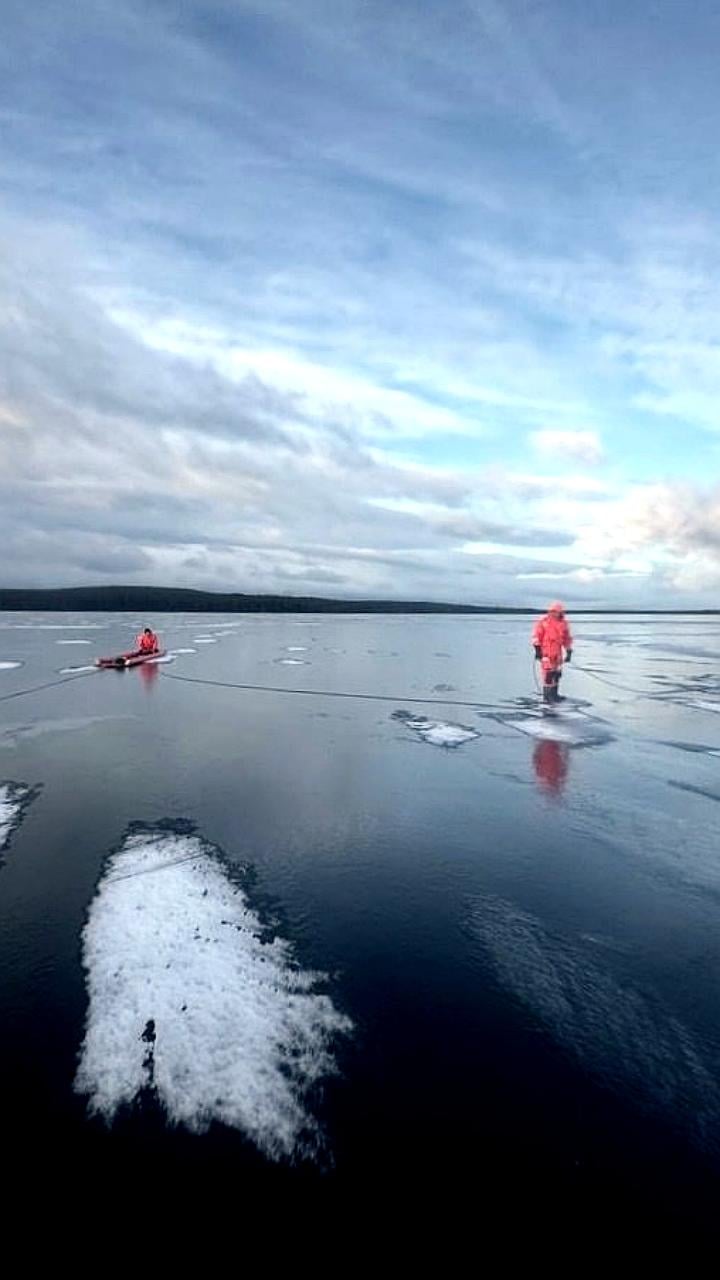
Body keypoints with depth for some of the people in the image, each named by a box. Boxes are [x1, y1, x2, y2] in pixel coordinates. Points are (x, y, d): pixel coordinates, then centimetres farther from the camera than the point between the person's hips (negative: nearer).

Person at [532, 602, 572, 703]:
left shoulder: (563, 623, 10)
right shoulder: (543, 622, -6)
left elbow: (567, 638, 16)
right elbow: (536, 635, -6)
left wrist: (569, 652, 14)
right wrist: (537, 648, -10)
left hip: (557, 653, 6)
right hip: (546, 652, -6)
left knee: (557, 673, 11)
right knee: (548, 674, -9)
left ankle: (554, 694, 24)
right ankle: (547, 696, -2)